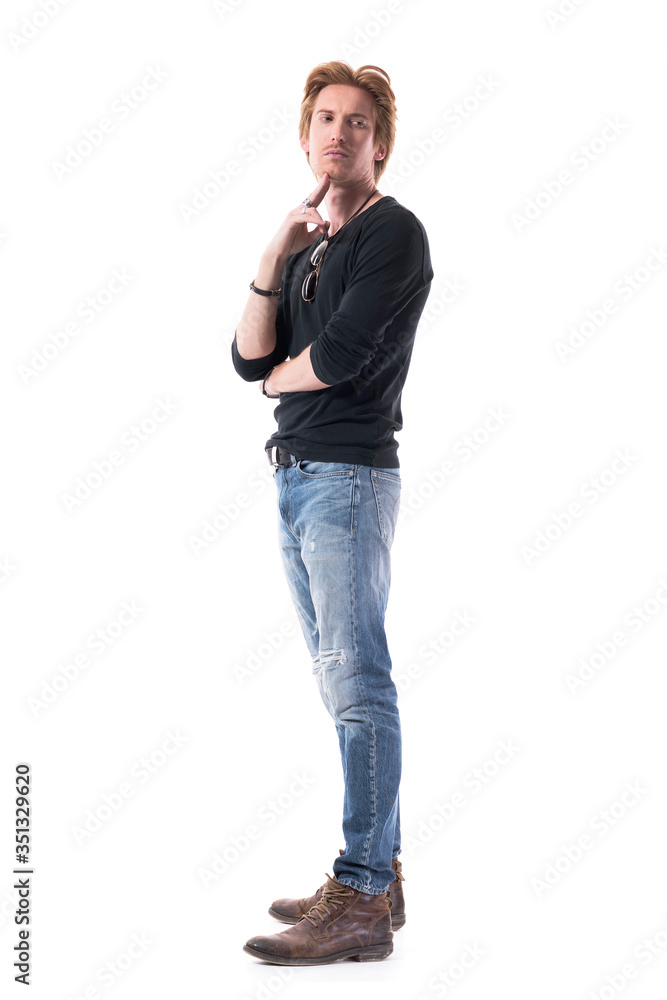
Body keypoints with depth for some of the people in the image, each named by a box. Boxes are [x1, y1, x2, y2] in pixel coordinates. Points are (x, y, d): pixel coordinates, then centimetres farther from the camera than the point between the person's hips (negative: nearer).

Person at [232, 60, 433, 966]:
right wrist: (276, 256, -3)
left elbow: (339, 358, -17)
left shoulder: (393, 233, -5)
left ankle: (361, 902, -8)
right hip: (295, 477, 9)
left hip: (349, 475, -9)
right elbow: (249, 359, 8)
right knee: (342, 682, 11)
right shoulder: (309, 248, 20)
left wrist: (280, 376, 4)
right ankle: (379, 875, 19)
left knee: (358, 684, -10)